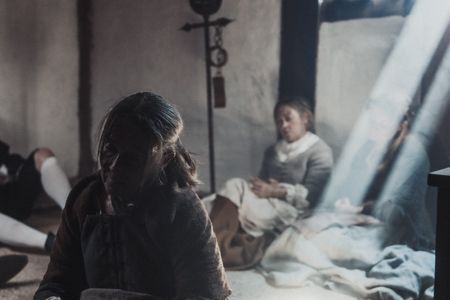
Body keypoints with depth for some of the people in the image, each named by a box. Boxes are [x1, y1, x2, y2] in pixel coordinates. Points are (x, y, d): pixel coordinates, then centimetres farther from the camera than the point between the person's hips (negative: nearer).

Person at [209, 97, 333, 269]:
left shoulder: (319, 151, 2)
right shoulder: (273, 151, 24)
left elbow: (311, 195, -10)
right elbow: (263, 181, 14)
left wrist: (275, 191, -19)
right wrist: (259, 185, -11)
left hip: (292, 211, -6)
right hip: (268, 205, 7)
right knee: (235, 186, -25)